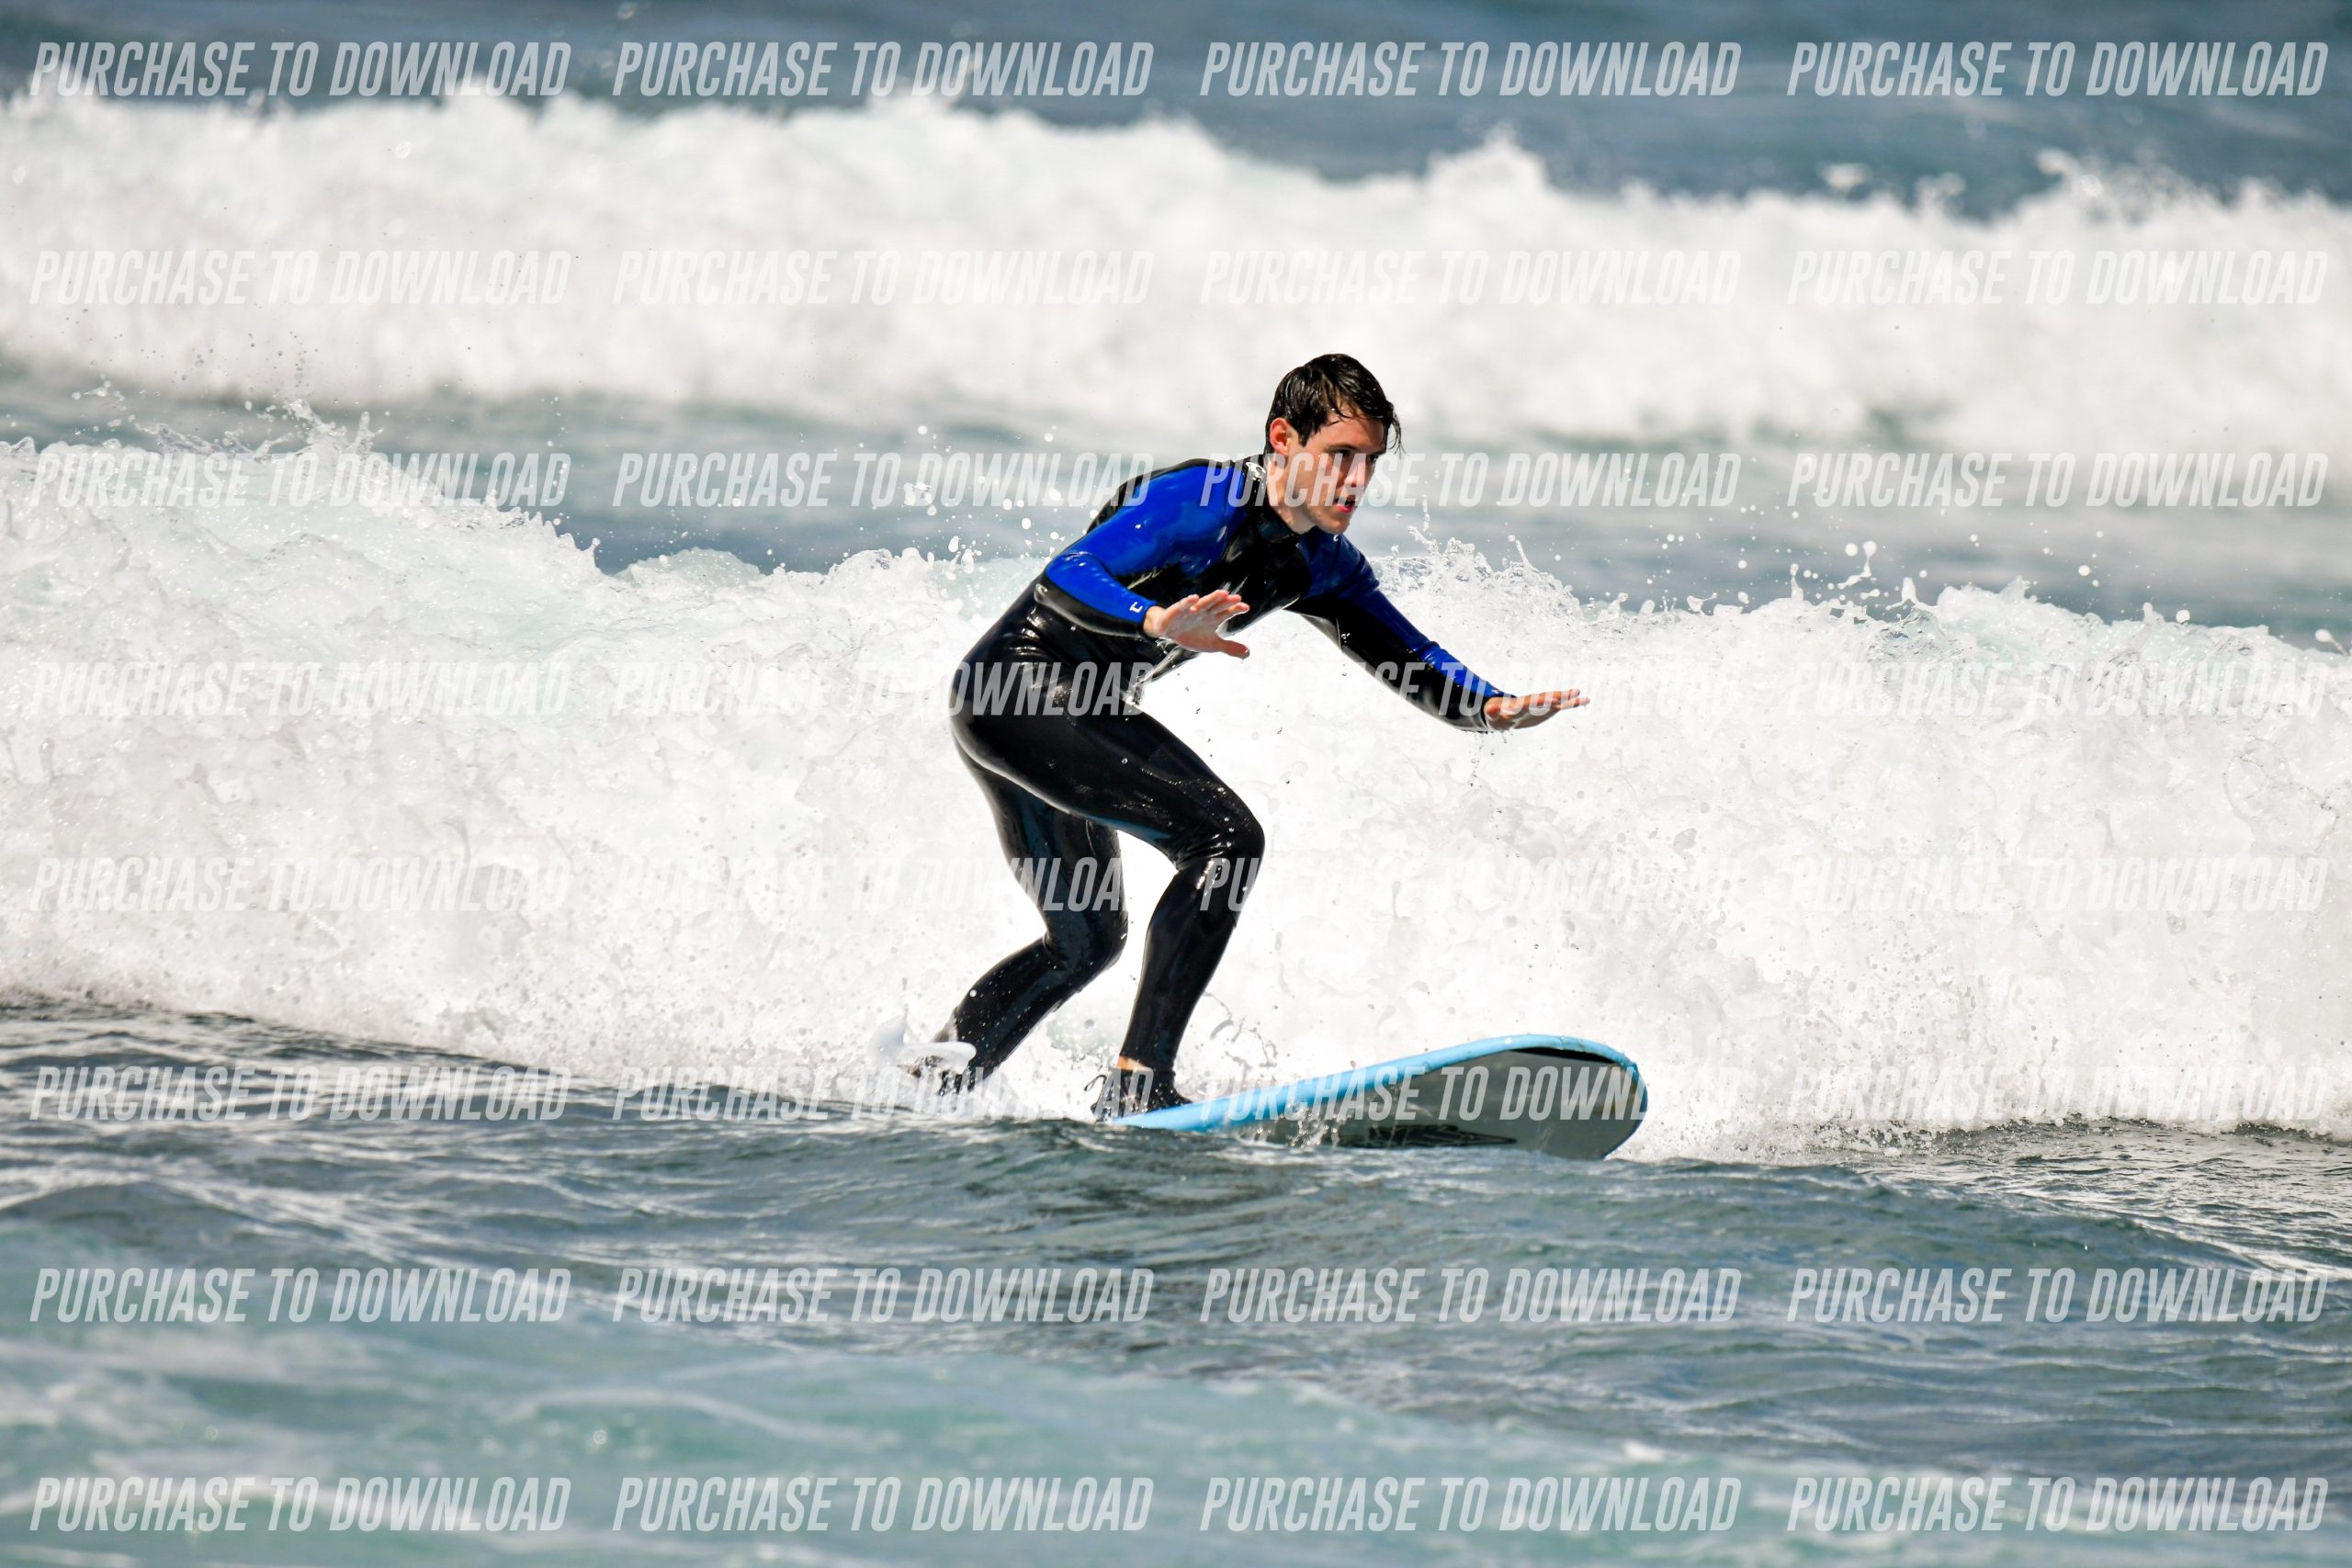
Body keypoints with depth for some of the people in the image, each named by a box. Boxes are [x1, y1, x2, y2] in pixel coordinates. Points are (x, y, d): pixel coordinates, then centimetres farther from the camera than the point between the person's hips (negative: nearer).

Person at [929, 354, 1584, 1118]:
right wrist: (1159, 621, -49)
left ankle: (930, 1085, 36)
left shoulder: (1322, 566, 6)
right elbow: (1065, 576, -30)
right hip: (1019, 690, -10)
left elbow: (1412, 661, 9)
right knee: (1226, 835, -22)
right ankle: (1137, 1082, -26)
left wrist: (1495, 708, -12)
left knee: (1087, 939, 24)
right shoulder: (1205, 502, -20)